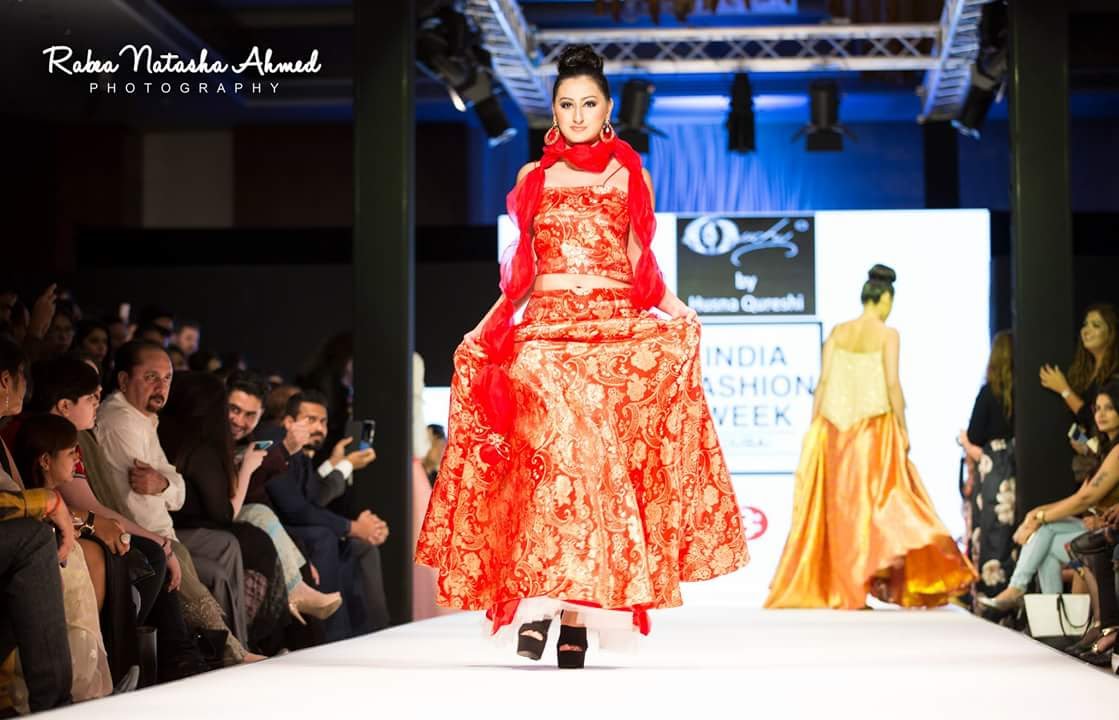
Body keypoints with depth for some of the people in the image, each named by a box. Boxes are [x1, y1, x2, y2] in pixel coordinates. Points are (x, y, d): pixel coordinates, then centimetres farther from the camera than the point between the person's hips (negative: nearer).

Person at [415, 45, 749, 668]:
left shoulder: (632, 177, 12)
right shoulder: (533, 177, 13)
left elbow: (643, 266, 12)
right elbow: (520, 268, 14)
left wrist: (676, 310, -4)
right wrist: (486, 328, 5)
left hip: (618, 331, 0)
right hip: (545, 331, 0)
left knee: (601, 453, -9)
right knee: (562, 444, -22)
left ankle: (577, 620, -6)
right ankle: (537, 599, -20)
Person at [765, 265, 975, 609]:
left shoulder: (838, 332, 6)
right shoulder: (887, 335, -5)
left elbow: (823, 381, 4)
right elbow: (892, 384, -11)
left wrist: (814, 427, 9)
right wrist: (903, 429, -5)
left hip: (836, 427, 4)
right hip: (875, 426, -4)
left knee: (842, 504, 9)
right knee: (878, 501, 3)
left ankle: (844, 589, 11)